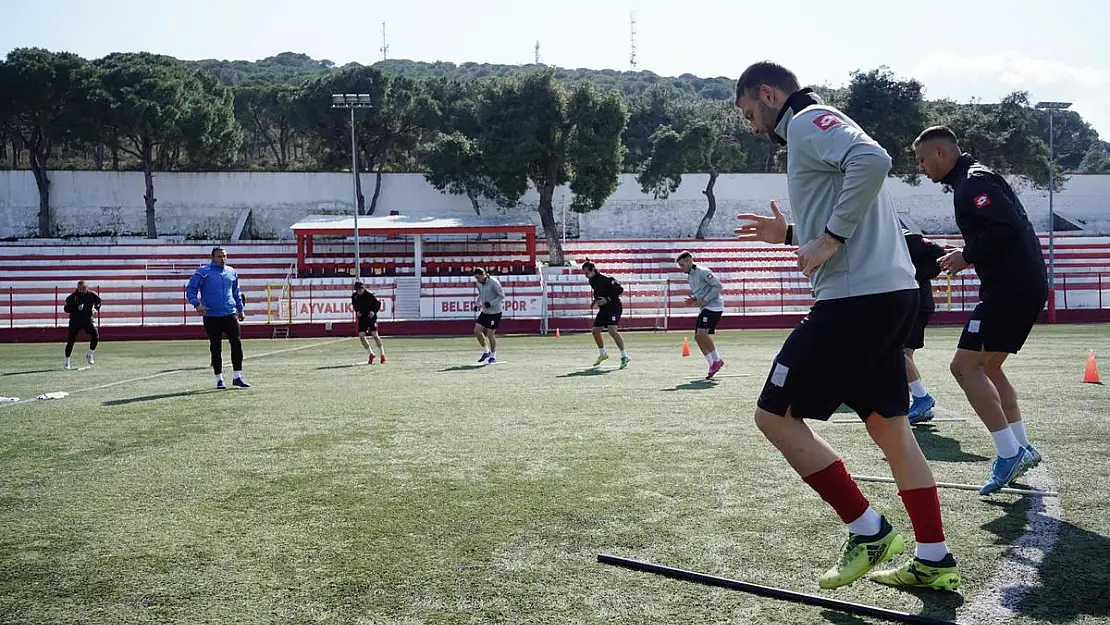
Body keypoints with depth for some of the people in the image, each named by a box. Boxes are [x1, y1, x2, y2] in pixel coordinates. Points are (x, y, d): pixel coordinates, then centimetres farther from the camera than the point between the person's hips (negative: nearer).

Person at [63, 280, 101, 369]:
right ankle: (67, 361, 13)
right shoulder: (72, 297, -11)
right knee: (71, 340, -2)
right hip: (75, 321, -2)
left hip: (88, 319, 2)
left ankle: (90, 355, 8)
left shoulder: (91, 295, -3)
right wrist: (76, 308, -27)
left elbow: (98, 301, 17)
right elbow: (66, 308, -13)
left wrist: (96, 308, 1)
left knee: (96, 336, -15)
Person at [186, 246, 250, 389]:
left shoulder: (231, 272, 12)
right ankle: (219, 379, 13)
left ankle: (237, 376, -2)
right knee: (215, 348, 3)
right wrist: (196, 304, -18)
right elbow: (190, 289, -3)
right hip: (211, 316, -3)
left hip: (230, 314, 3)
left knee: (237, 342, -8)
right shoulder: (203, 272, -2)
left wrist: (240, 309, 21)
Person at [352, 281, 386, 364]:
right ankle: (370, 354, 11)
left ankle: (382, 355, -3)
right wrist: (357, 311, 2)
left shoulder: (369, 295, -13)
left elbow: (378, 303, -5)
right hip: (362, 317, 5)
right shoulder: (354, 296, 2)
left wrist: (374, 311, -17)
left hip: (371, 316, -5)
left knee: (374, 335, -12)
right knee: (361, 336, -3)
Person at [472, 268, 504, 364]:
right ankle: (486, 351, 18)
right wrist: (477, 304, 4)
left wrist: (490, 303, -25)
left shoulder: (494, 283, -18)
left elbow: (502, 296, -14)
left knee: (490, 334, -4)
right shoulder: (479, 283, 3)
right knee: (477, 331, -1)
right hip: (484, 312, 7)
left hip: (494, 312, -7)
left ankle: (493, 355, 16)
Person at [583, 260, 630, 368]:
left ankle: (624, 356, -19)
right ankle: (602, 354, 30)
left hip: (614, 306, -9)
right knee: (595, 331, 9)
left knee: (612, 330, -24)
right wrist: (595, 301, 8)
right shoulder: (592, 281, 8)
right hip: (603, 309, 9)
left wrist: (607, 299, -25)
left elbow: (620, 289, -21)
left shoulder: (605, 279, -18)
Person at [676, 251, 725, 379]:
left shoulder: (702, 272, -11)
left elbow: (717, 286, -17)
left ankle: (716, 360, -12)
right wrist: (693, 299, 8)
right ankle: (712, 364, 11)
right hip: (704, 309, 10)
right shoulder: (690, 276, 18)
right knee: (698, 337, 5)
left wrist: (704, 300, -19)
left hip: (713, 307, -10)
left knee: (701, 333, -23)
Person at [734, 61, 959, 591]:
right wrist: (792, 235, 22)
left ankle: (868, 531, 0)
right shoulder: (818, 130, 26)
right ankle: (934, 562, 18)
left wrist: (831, 237, -20)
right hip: (891, 294, 10)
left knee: (776, 416, -5)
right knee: (889, 425, 13)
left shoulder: (807, 121, -4)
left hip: (857, 298, -10)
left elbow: (873, 159, -25)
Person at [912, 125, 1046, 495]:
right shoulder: (971, 180, 20)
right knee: (988, 367, 18)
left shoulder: (973, 181, -11)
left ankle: (1009, 454, -11)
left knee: (965, 365, -11)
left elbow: (1006, 227, -23)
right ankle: (1022, 448, 19)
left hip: (1011, 288, -11)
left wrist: (967, 256, -12)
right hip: (1028, 285, 11)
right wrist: (967, 255, 13)